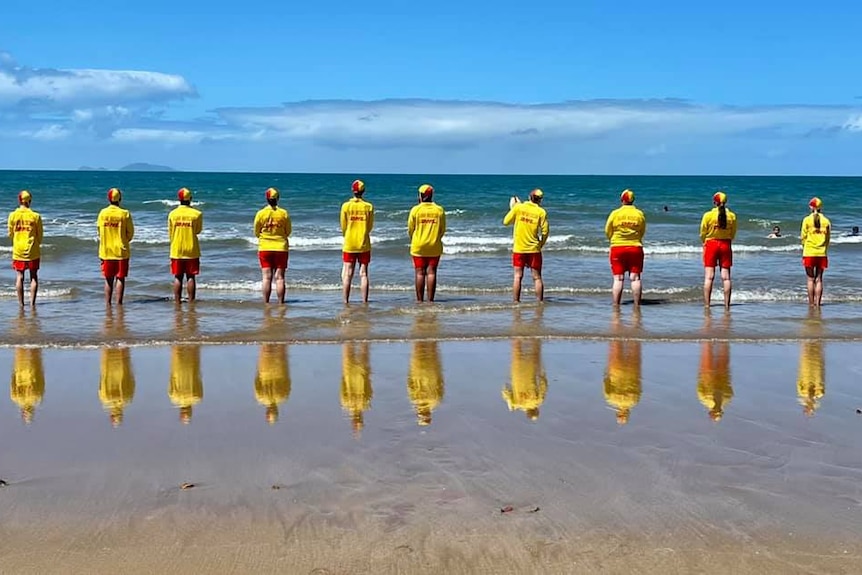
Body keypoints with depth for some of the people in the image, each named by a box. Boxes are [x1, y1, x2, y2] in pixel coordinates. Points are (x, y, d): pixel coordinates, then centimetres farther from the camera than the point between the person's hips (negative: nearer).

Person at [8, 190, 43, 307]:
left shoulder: (13, 215, -4)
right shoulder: (36, 216, -7)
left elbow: (10, 234, 6)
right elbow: (40, 235, 0)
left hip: (18, 250, 1)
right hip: (33, 251, -1)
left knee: (19, 277, 6)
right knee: (34, 277, 7)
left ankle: (21, 303, 7)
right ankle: (32, 302, 4)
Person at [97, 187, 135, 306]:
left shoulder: (102, 213, -2)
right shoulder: (125, 214, -8)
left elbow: (100, 231, 4)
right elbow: (130, 233, -3)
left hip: (106, 251, 2)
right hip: (121, 251, -2)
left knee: (108, 279, 10)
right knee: (120, 278, 4)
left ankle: (108, 303, 11)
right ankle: (119, 303, 1)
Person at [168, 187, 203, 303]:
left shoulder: (172, 214, -3)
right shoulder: (197, 214, -8)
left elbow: (170, 233, 5)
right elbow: (198, 231, 6)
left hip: (176, 251, 1)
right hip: (192, 251, -1)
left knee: (178, 278, 6)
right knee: (190, 277, 3)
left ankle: (177, 302, 6)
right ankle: (191, 302, 2)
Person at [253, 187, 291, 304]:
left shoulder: (260, 213, -5)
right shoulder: (284, 213, -5)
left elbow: (256, 232, 4)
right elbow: (288, 231, 5)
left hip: (265, 247, 0)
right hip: (281, 247, 0)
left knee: (266, 277, 1)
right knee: (279, 277, 1)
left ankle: (266, 303, -1)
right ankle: (280, 302, 0)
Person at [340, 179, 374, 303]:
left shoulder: (346, 206, -4)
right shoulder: (369, 207, -4)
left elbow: (343, 227, 2)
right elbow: (370, 226, 4)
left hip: (349, 245, 0)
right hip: (364, 244, 0)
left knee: (347, 274, 3)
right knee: (363, 274, 3)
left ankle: (346, 301, 2)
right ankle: (364, 301, 1)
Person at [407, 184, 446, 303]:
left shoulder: (415, 209, -6)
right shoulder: (439, 210, 0)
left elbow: (410, 229, 1)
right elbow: (443, 230, 5)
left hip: (418, 247, -1)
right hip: (435, 247, 1)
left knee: (420, 273, 2)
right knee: (431, 272, 2)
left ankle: (420, 300, 2)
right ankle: (430, 299, 0)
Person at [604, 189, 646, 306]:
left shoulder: (615, 213, -4)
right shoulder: (640, 214, 1)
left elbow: (607, 232, 4)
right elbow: (642, 232, 9)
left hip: (617, 248, -1)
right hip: (635, 248, 1)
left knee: (618, 279, 0)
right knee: (635, 278, 3)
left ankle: (616, 305, -3)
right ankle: (637, 304, 0)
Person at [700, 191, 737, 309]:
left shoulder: (708, 215, -9)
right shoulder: (732, 216, -2)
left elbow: (703, 234, -1)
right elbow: (733, 234, 6)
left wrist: (705, 243, 18)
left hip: (711, 245, -2)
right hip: (726, 245, 2)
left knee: (709, 276, 0)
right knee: (726, 277, 5)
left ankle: (707, 304, -3)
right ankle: (727, 305, 5)